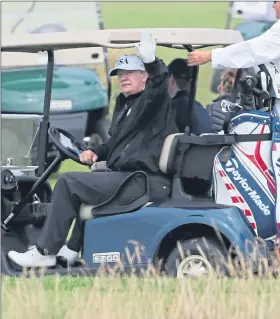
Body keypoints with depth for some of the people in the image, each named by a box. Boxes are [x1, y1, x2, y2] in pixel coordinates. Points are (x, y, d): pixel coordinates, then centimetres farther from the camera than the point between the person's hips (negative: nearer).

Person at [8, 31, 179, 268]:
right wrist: (96, 153, 13)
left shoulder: (152, 101, -6)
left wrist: (151, 61, -49)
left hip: (147, 181, -11)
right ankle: (72, 249, 34)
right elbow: (116, 143, 32)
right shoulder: (124, 104, 22)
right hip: (131, 176, 11)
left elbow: (159, 82, -30)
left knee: (68, 183, -15)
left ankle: (45, 252, -11)